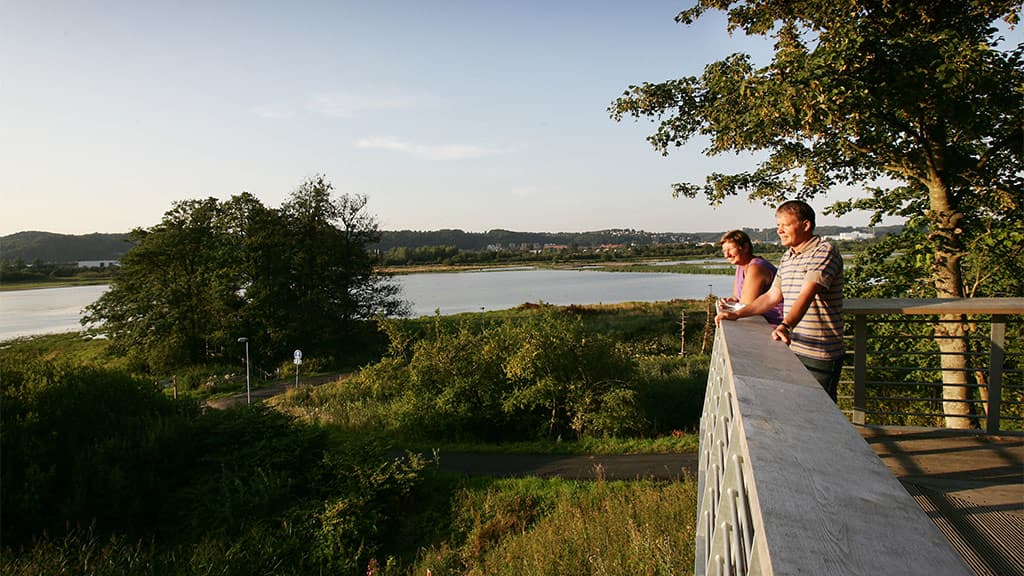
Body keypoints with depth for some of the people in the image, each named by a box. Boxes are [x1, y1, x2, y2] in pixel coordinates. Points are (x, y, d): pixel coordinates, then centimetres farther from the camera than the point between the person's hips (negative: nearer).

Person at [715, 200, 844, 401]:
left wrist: (786, 325, -40)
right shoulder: (787, 257, 14)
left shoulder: (824, 252, -12)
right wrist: (736, 314, 10)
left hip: (819, 354, -8)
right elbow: (772, 296, 18)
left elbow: (807, 294, -27)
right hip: (792, 349, 8)